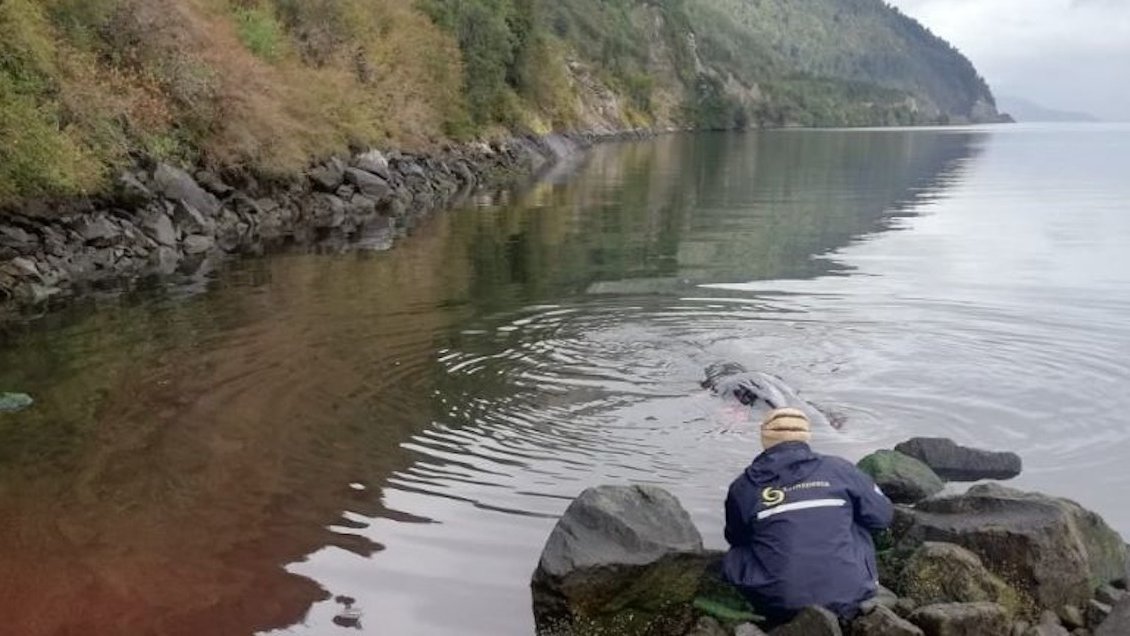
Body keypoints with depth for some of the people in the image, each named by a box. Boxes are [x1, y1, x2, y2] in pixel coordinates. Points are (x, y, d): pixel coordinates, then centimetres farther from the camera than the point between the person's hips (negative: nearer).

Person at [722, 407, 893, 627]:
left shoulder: (743, 487, 0)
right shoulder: (839, 469, 0)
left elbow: (735, 538, 17)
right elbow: (883, 515, 11)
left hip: (778, 606, -1)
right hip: (847, 597, 1)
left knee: (735, 555, 24)